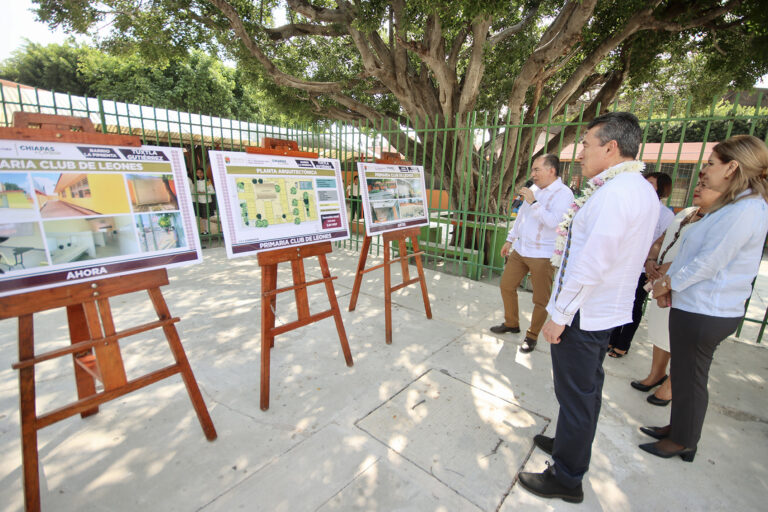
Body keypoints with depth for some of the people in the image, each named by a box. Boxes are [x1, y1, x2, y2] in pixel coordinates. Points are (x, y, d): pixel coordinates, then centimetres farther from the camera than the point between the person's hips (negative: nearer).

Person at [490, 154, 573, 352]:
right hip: (520, 249, 7)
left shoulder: (563, 194, -12)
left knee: (541, 299, 3)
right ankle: (511, 323, 32)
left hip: (543, 256, -7)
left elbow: (554, 221, -26)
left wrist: (534, 202, -23)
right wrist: (510, 240, 21)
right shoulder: (533, 189, 11)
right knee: (506, 286, 13)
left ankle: (532, 336, 21)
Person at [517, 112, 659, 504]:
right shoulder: (644, 191, 10)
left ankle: (567, 479, 26)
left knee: (576, 394, 6)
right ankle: (570, 444, 46)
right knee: (588, 387, 24)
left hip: (584, 312, -10)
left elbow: (590, 265, -26)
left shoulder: (615, 191, -22)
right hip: (610, 309, 10)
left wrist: (559, 314, -20)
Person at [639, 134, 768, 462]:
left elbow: (708, 263, -22)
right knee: (685, 374, 21)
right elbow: (692, 251, 13)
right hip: (695, 307, 9)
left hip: (704, 313, -9)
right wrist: (668, 282, 3)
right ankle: (677, 428, 38)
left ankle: (683, 443, 26)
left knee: (690, 378, 7)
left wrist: (668, 283, -9)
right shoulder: (731, 205, 13)